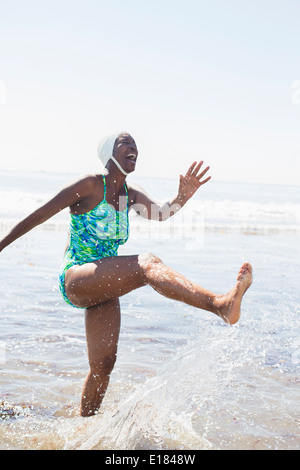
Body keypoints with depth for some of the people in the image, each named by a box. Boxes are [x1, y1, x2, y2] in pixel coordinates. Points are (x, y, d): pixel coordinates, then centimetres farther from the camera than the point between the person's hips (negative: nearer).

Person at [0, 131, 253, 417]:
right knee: (147, 264, -32)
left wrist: (183, 197, -26)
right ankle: (221, 305, -50)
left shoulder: (130, 194, 12)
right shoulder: (91, 185, -7)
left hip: (102, 287, 8)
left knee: (103, 364, 9)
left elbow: (160, 213, -6)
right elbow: (40, 215, -4)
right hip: (75, 280, -8)